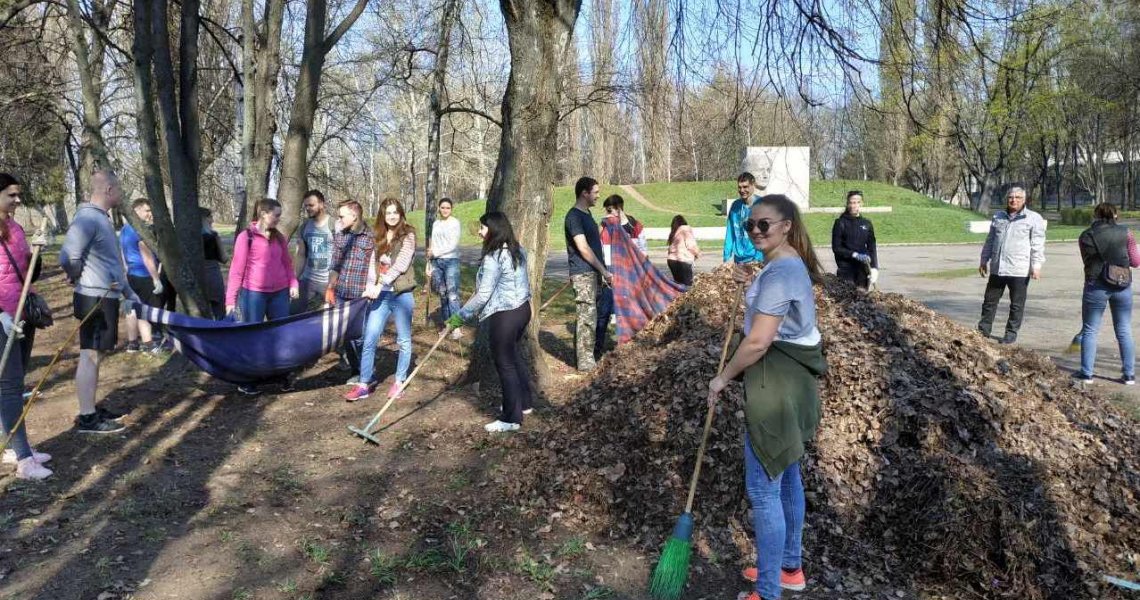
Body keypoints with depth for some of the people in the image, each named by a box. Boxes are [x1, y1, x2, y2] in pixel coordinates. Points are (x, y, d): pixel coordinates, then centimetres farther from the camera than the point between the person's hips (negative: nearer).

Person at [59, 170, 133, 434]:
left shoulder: (102, 218, 16)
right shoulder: (87, 219, -17)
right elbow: (67, 259, -25)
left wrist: (128, 292, 23)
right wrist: (84, 281, -8)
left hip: (107, 298, 10)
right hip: (95, 300, -10)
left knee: (95, 355, 15)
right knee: (90, 356, -5)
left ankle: (92, 409, 25)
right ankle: (87, 418, -1)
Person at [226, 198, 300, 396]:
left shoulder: (279, 237, 9)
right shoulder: (246, 236, -7)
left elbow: (287, 264, 15)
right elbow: (237, 268, -7)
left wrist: (293, 284, -2)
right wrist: (231, 298, -9)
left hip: (279, 293, 5)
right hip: (253, 294, -5)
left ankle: (283, 376, 18)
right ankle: (246, 381, 12)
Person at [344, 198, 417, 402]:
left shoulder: (408, 235, -3)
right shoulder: (379, 236, 12)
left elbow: (401, 264, -13)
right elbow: (373, 263, 5)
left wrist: (381, 284, -17)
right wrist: (371, 286, -10)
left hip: (401, 293, -4)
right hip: (381, 294, 4)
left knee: (403, 340, 6)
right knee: (369, 339, -1)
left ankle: (399, 381, 18)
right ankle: (364, 384, 4)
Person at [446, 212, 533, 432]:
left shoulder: (493, 258, -21)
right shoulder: (518, 251, 7)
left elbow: (483, 294, -24)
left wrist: (460, 316, -19)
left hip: (504, 315, -9)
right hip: (522, 309, 9)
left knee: (505, 364, 0)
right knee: (514, 356, 23)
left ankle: (512, 418, 7)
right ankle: (524, 403, 36)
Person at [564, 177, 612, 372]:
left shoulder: (586, 213, 17)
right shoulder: (574, 216, -13)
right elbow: (583, 248, -18)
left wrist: (601, 272, 20)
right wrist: (604, 271, -15)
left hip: (592, 273, 9)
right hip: (583, 274, -9)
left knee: (586, 317, 14)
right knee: (587, 317, -7)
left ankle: (582, 356, 22)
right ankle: (585, 361, -2)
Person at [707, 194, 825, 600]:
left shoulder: (780, 271, -22)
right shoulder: (793, 263, 12)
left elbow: (758, 341, -25)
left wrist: (723, 377, -13)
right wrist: (751, 285, 16)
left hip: (776, 380, -11)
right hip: (792, 375, 11)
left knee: (763, 489, -4)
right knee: (786, 475, 21)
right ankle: (790, 567, 36)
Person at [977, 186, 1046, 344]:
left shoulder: (1033, 218, -3)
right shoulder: (998, 217, 13)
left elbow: (1038, 245, -7)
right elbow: (990, 241, 19)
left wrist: (1036, 266, -13)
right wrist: (984, 260, 16)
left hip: (1019, 270, -4)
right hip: (997, 268, 5)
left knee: (1017, 305, 5)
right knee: (989, 301, 10)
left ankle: (1011, 333, 15)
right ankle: (983, 330, 19)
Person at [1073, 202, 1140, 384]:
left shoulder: (1086, 236, -2)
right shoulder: (1125, 233, -2)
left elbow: (1088, 261, 5)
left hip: (1096, 286, -1)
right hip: (1122, 286, 2)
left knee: (1090, 331, 8)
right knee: (1124, 331, 12)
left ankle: (1086, 373, 8)